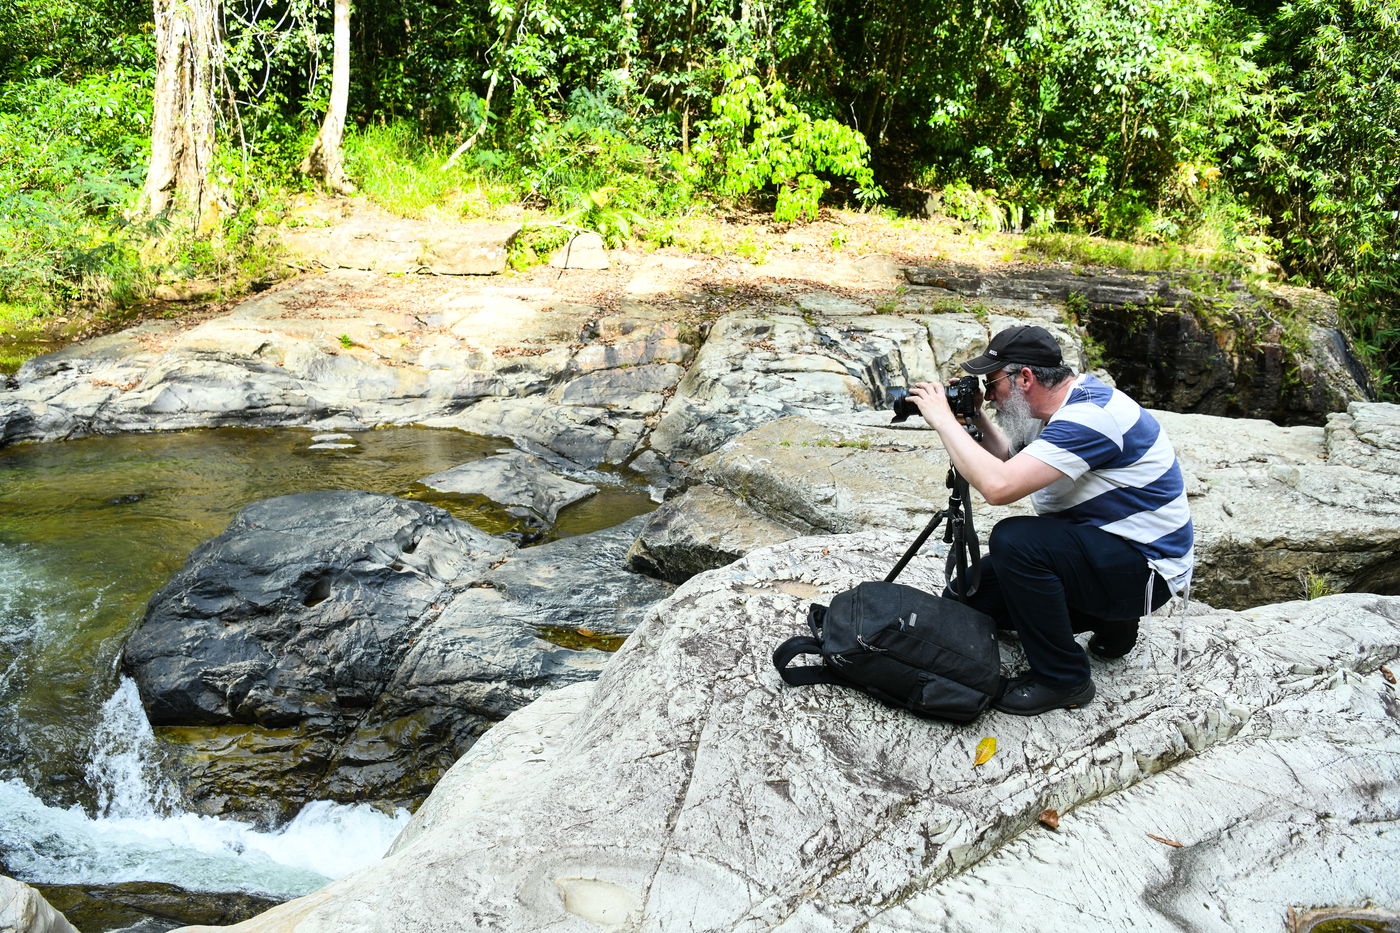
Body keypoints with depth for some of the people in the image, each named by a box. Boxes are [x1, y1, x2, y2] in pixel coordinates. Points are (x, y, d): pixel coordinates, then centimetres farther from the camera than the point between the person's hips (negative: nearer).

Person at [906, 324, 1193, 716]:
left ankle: (1063, 679, -14)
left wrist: (944, 421, -25)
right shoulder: (1070, 401, 4)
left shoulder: (1090, 414, -27)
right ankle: (1110, 622, 15)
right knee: (967, 594, 3)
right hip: (1095, 548, 10)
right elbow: (1010, 459, 18)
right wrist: (976, 418, 1)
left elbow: (999, 485, -37)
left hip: (1145, 569, -10)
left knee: (1013, 540, -31)